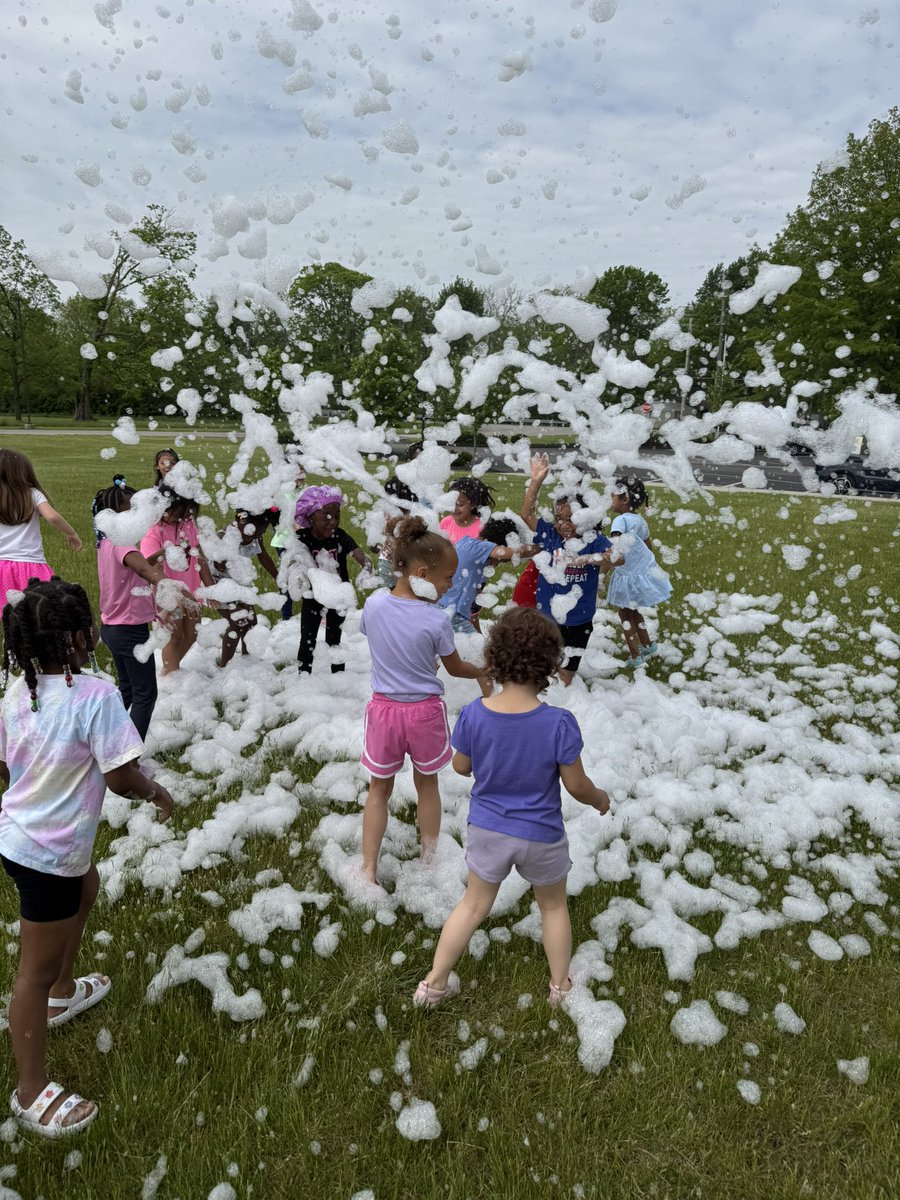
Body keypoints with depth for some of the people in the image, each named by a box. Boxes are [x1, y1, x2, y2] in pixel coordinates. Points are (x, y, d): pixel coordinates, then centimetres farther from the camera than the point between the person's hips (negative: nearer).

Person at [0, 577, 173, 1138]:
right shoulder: (95, 695, -26)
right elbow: (122, 777, -23)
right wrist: (157, 793, -4)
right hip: (48, 855, -8)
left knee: (87, 887, 33)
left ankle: (64, 993, 53)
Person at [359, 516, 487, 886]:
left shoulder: (373, 605, -11)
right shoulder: (437, 621, -20)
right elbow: (455, 668, -5)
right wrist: (483, 672, 14)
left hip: (383, 708, 2)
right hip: (425, 712, -2)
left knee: (379, 789, 17)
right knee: (427, 785, 20)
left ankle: (368, 872, 19)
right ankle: (430, 858, 37)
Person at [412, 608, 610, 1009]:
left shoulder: (473, 714, -21)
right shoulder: (559, 723, -27)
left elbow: (461, 766, -4)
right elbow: (576, 785, -15)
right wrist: (599, 798, 7)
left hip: (487, 829, 2)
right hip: (541, 836, -2)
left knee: (474, 904, 24)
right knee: (553, 905, 25)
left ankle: (433, 983, 35)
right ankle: (560, 985, 44)